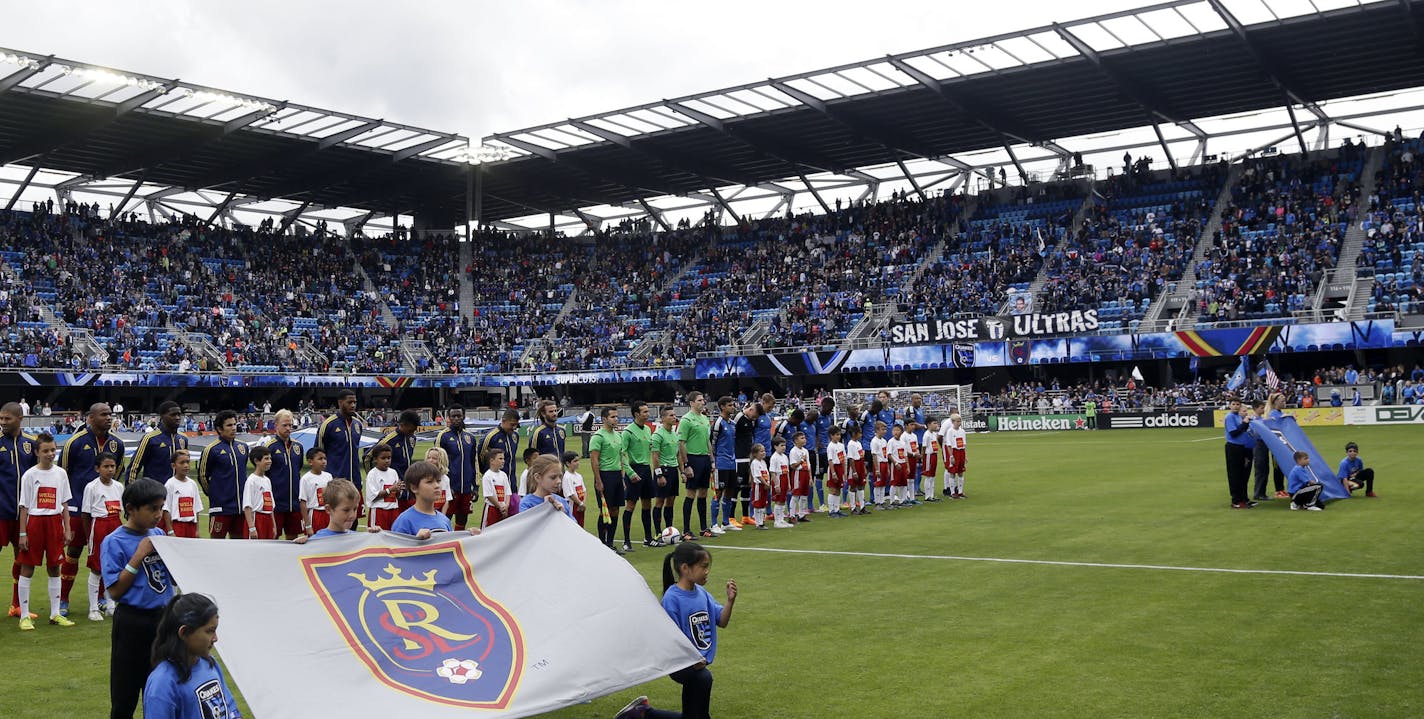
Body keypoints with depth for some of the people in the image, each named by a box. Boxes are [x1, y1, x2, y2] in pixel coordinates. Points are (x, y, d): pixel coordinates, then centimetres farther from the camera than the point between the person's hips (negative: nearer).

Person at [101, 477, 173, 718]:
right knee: (125, 698, 4)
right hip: (132, 623, -5)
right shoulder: (114, 542, -9)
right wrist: (139, 556, -17)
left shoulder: (159, 535, 5)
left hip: (163, 618, 5)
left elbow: (175, 579, 12)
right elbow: (115, 592, -14)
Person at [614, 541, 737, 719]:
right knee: (703, 677, -39)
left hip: (700, 663, 8)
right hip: (681, 664, -8)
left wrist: (730, 601, -9)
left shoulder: (702, 593, 3)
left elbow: (722, 622, 8)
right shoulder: (671, 598, -18)